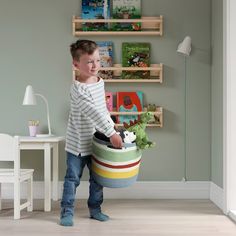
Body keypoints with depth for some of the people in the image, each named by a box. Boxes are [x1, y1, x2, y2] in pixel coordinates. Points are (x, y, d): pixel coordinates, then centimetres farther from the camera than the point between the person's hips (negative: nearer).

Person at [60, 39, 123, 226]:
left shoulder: (100, 82, 3)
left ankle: (95, 209, 29)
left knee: (97, 179, 15)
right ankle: (67, 212, 14)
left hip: (96, 142, 7)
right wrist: (111, 133, -33)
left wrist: (112, 126, 9)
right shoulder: (78, 89, -22)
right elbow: (93, 113, -31)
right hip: (78, 143, -7)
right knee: (73, 179, 4)